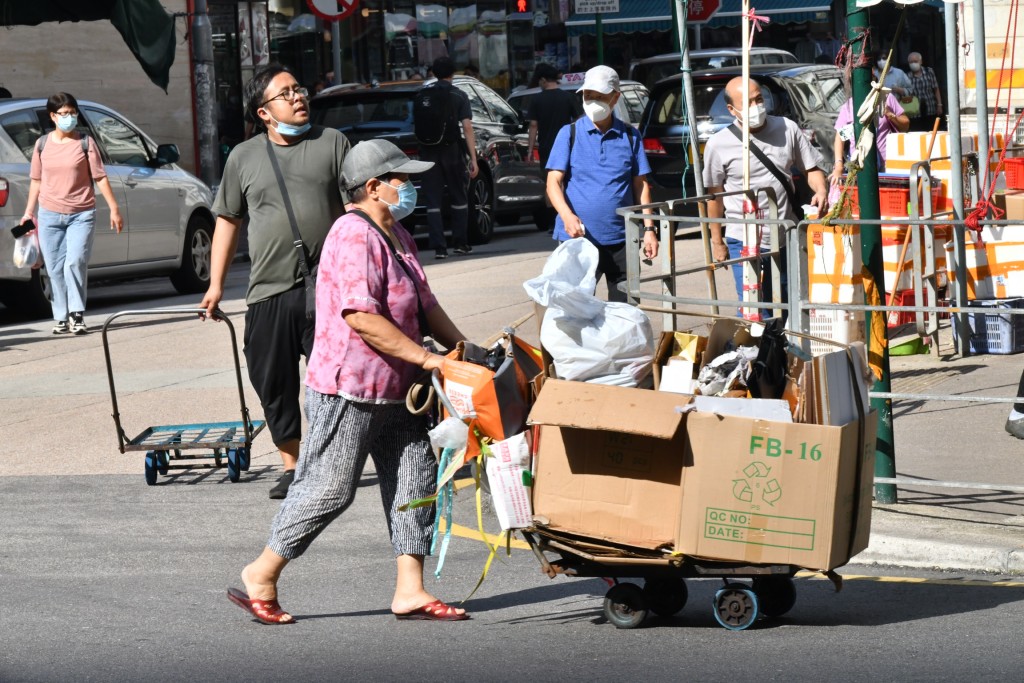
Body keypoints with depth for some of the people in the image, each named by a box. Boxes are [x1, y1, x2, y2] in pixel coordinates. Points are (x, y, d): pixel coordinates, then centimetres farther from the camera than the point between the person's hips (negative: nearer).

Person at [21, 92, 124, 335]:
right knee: (55, 269, 2)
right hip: (50, 215, 3)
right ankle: (61, 317, 10)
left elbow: (100, 177, 0)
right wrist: (29, 211, 12)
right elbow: (36, 180, 13)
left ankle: (77, 315, -10)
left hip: (81, 215, -3)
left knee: (76, 263, -16)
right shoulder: (43, 144, 7)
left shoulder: (85, 143, 0)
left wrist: (114, 209, -4)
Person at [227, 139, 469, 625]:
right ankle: (260, 579, 7)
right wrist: (426, 358, -24)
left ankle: (410, 592, 8)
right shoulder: (355, 237, -18)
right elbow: (362, 318, -26)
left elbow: (424, 305, 21)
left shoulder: (397, 236, 15)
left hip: (395, 391, 10)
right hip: (349, 390, -10)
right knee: (327, 489, -5)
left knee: (415, 482, 5)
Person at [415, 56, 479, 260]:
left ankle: (438, 246, -5)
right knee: (459, 199, 12)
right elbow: (467, 128, -8)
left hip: (428, 152, 2)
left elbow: (416, 123, 10)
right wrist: (473, 159, -8)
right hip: (452, 151, -2)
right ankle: (460, 243, 12)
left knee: (433, 201, 2)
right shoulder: (459, 96, -3)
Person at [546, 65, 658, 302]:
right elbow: (553, 182, -3)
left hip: (621, 239, 2)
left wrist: (649, 229, 1)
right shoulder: (570, 133, 3)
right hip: (577, 238, -2)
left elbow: (641, 184, 11)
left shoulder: (630, 136, 9)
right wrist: (567, 215, -21)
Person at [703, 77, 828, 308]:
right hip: (744, 243, -3)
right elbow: (714, 195, 3)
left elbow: (811, 167, 11)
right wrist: (717, 242, 7)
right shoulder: (719, 144, -7)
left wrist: (821, 190, -11)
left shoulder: (787, 129, 0)